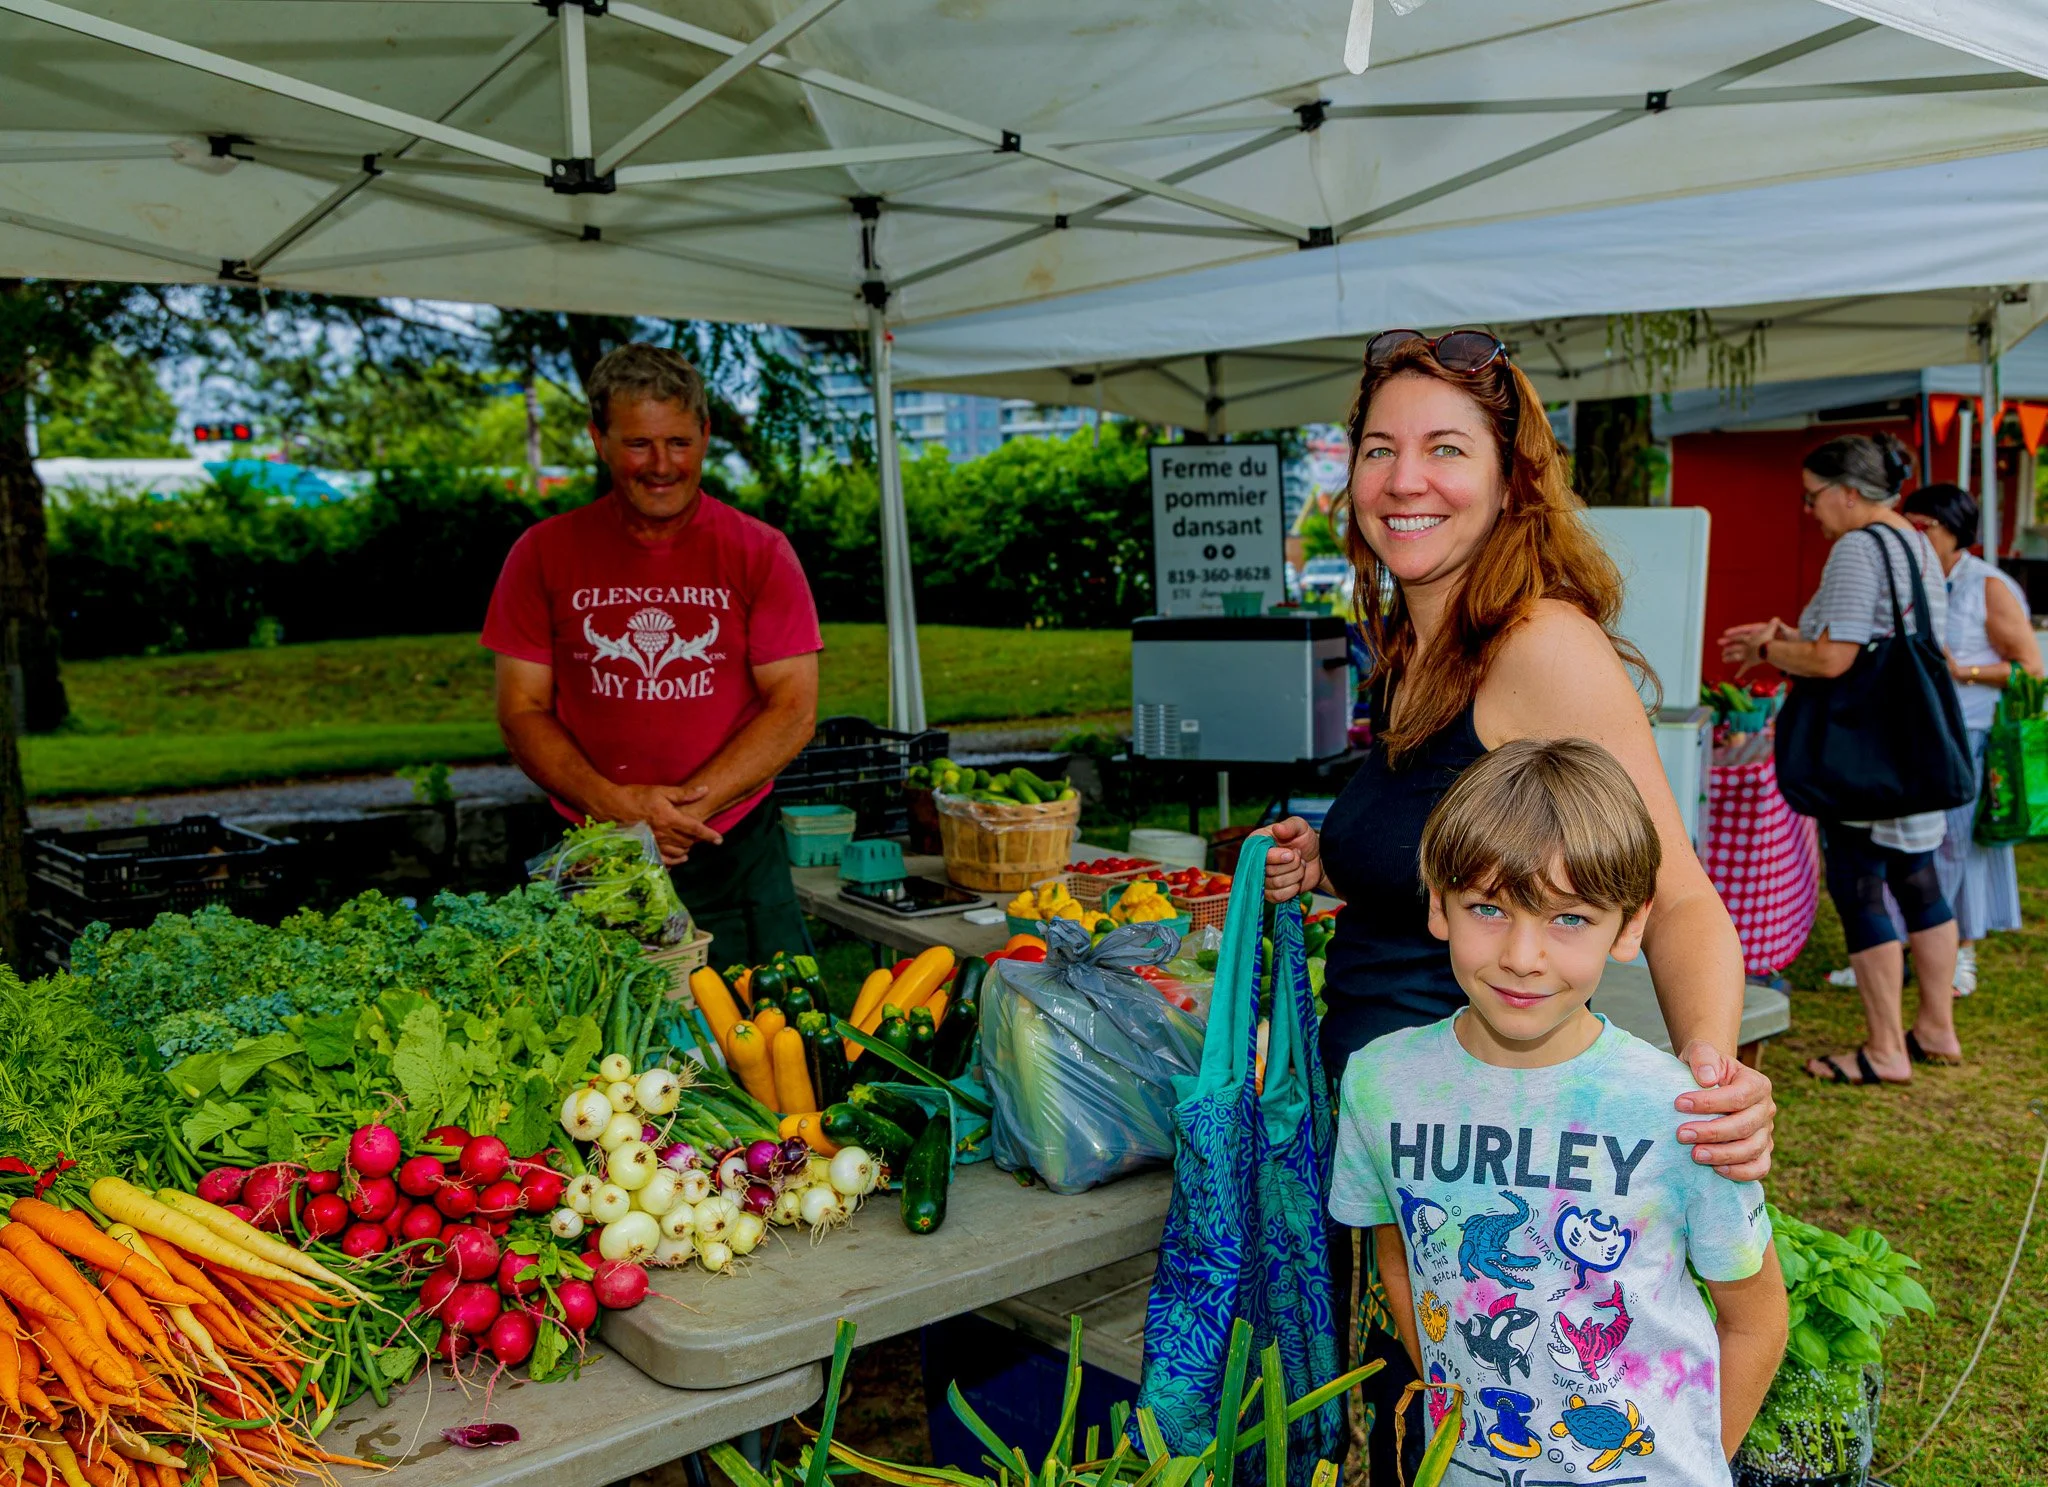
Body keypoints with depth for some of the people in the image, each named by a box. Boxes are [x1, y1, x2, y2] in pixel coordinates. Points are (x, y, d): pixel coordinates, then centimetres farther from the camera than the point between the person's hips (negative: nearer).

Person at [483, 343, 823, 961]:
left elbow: (794, 710, -4)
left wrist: (691, 804, -16)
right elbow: (521, 712, 1)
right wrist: (615, 804, -15)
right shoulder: (544, 553, 3)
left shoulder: (760, 552, 0)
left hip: (736, 862, 0)